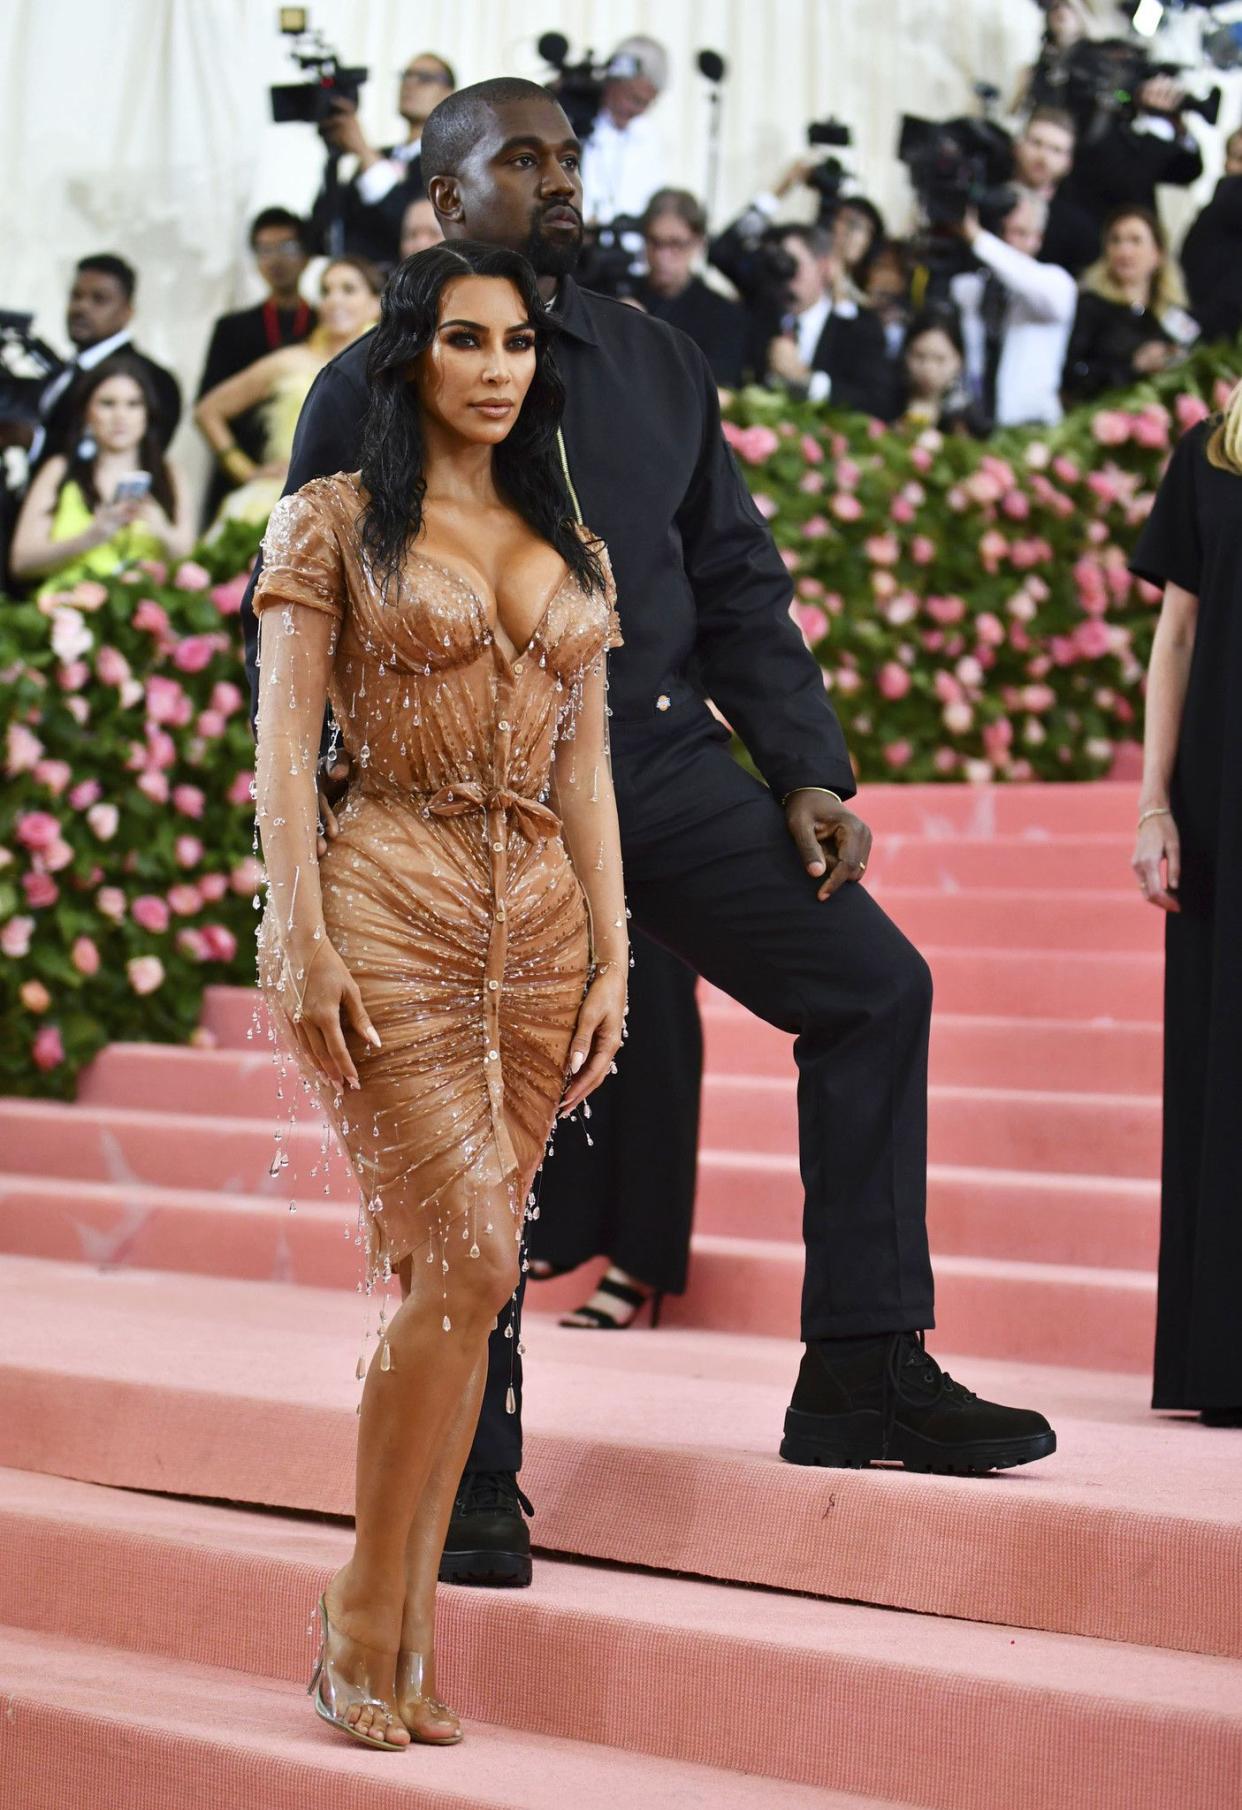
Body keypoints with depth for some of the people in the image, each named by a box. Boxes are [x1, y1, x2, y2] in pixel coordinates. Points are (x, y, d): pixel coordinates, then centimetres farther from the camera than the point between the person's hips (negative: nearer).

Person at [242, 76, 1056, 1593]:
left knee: (872, 985, -6)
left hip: (664, 758, 4)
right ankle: (471, 1481, 10)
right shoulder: (371, 392, 3)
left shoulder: (658, 367, 14)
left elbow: (739, 585, 14)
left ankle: (865, 1375, 3)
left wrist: (808, 774, 4)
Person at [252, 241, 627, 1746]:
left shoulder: (572, 548, 17)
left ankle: (406, 1638, 9)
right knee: (467, 1258, -14)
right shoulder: (333, 522, 3)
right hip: (394, 906, -5)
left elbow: (585, 765, 15)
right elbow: (284, 741, -3)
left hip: (541, 922, 5)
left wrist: (612, 960, 8)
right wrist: (301, 944, -13)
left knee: (451, 1277, 3)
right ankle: (366, 1621, 0)